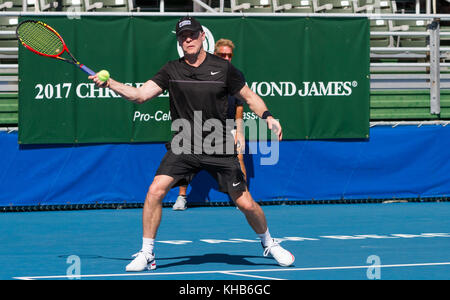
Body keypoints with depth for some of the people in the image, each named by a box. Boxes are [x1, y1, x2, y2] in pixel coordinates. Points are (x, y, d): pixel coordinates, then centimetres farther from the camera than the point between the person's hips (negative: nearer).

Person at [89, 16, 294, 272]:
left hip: (219, 150, -1)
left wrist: (267, 116, -10)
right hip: (182, 148, 1)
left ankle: (268, 243, 29)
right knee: (156, 190, -18)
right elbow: (140, 95, -5)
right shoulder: (172, 71, 1)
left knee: (246, 204, -1)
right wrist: (110, 84, -18)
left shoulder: (222, 68, -2)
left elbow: (249, 96, 7)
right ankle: (147, 254, -6)